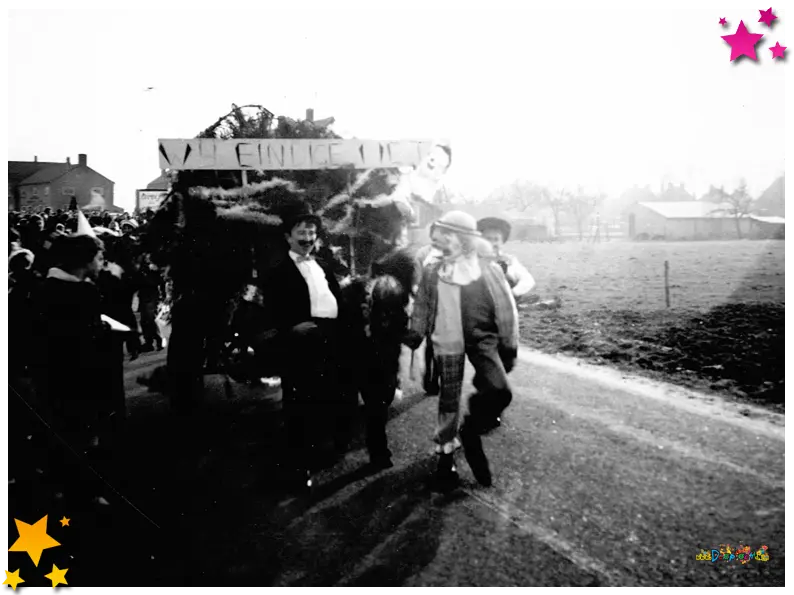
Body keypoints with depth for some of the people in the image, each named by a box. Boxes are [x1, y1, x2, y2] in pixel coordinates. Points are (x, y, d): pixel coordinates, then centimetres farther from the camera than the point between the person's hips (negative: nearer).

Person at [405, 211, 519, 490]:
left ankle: (470, 432, 11)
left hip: (482, 340, -1)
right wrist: (413, 338, 7)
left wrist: (509, 349, 0)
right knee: (449, 399, 9)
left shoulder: (489, 270, -5)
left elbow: (506, 311, -1)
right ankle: (446, 452, 29)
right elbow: (421, 309, 9)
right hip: (447, 343, 1)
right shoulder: (432, 273, 1)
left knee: (500, 392, -17)